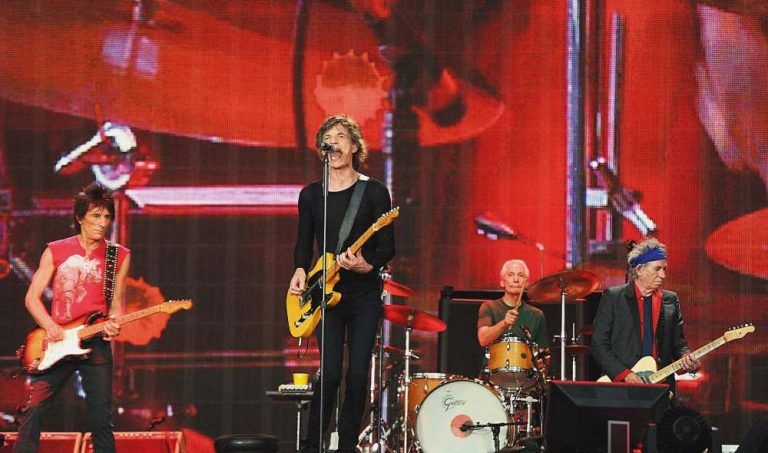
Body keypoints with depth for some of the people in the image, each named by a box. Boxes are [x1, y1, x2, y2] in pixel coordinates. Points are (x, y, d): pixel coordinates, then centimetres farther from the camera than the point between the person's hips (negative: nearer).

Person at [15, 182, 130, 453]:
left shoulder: (119, 256, 6)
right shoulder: (56, 252, 3)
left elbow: (116, 302, 10)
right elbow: (32, 297, 4)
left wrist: (112, 324, -11)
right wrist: (49, 326, -12)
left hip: (96, 342, 0)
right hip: (56, 343, 0)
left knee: (101, 418, -1)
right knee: (34, 407, -8)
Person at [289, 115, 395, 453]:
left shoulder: (374, 191, -1)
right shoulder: (311, 194, 7)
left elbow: (388, 248, -4)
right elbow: (303, 243, 14)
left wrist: (367, 265, -23)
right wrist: (300, 270, -5)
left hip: (365, 295, -1)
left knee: (357, 375, -2)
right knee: (330, 373, -10)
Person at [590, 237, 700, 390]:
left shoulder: (670, 300, 14)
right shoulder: (612, 297, 2)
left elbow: (678, 343, 17)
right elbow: (599, 345, -1)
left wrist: (686, 359, -5)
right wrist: (625, 374, -11)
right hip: (621, 386, -4)